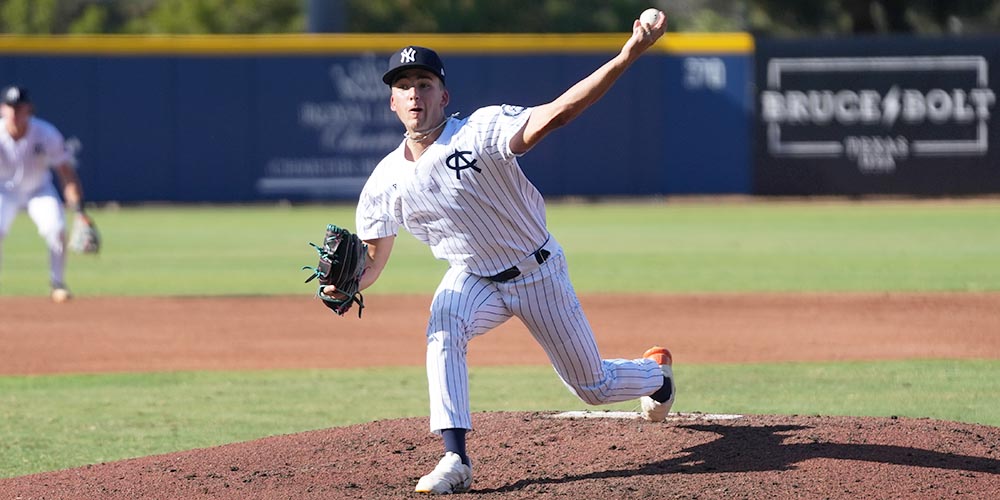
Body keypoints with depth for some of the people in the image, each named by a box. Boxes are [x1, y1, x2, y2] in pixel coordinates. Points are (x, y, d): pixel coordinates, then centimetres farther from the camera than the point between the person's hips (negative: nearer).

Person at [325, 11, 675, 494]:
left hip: (539, 273, -2)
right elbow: (373, 261, -2)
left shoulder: (481, 132, -26)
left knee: (593, 386, 10)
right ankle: (456, 459, -34)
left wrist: (627, 56, -53)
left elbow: (556, 113, -39)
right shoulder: (385, 183, -12)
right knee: (443, 330, -33)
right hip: (474, 280, 2)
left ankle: (656, 370, 47)